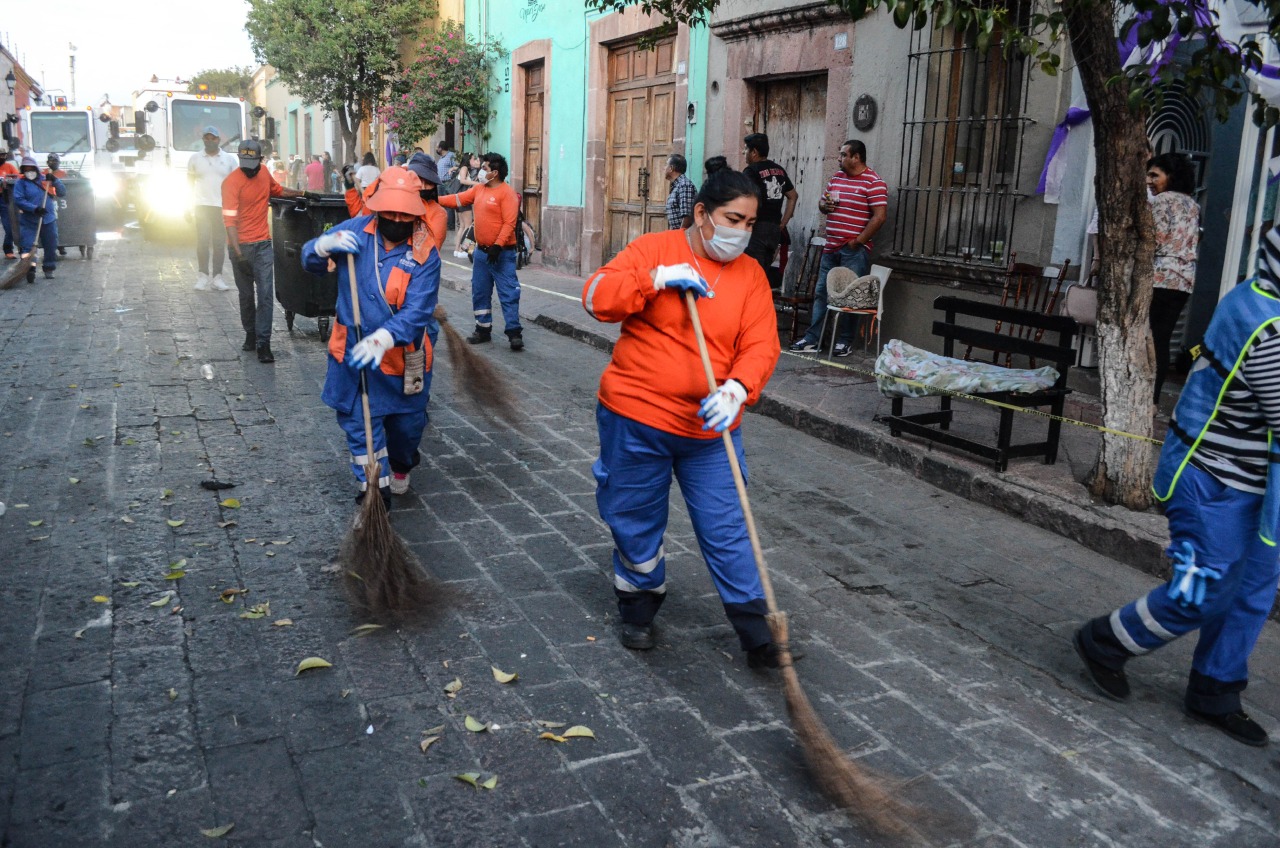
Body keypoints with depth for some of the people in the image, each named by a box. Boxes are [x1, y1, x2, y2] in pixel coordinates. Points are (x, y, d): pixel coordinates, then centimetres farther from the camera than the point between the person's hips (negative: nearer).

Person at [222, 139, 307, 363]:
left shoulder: (264, 173, 6)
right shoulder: (232, 182, -13)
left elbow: (278, 190, 30)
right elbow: (230, 219, -20)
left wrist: (303, 193, 30)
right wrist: (238, 251, -28)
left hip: (263, 244, 3)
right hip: (241, 246, -3)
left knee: (265, 295, -7)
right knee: (246, 295, 11)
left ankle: (263, 343, -6)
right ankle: (250, 335, 28)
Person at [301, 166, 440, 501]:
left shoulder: (425, 256, -15)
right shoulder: (356, 231, -6)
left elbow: (415, 312, -26)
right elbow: (309, 260, 3)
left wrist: (383, 339, -43)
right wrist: (325, 245, -22)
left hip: (403, 357, -1)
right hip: (354, 354, 1)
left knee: (407, 422, 18)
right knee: (359, 423, 2)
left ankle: (400, 468, 50)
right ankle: (375, 488, 17)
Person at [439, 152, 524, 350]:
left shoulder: (507, 193, -13)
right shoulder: (478, 189, 10)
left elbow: (509, 224, -19)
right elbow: (457, 200, 16)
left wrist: (497, 246, -24)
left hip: (501, 253, -8)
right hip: (481, 251, 8)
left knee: (508, 293, -7)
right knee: (480, 293, 14)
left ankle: (514, 333, -4)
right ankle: (483, 330, 24)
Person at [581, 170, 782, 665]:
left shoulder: (750, 274, 3)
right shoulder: (652, 250, -4)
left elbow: (761, 345, -6)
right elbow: (597, 297, -13)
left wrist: (737, 389, -26)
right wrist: (657, 279, -25)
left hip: (710, 427, 2)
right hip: (636, 418, -1)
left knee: (726, 530, 4)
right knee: (636, 521, 13)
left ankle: (754, 629, 17)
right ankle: (639, 607, 36)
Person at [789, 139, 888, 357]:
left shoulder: (873, 182, -9)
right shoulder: (836, 177, 14)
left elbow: (879, 216, -14)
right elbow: (823, 202, 24)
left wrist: (858, 241, -15)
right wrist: (824, 205, -1)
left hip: (854, 250, -7)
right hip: (831, 248, 7)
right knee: (821, 293, 6)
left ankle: (846, 341, 8)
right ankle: (812, 339, 9)